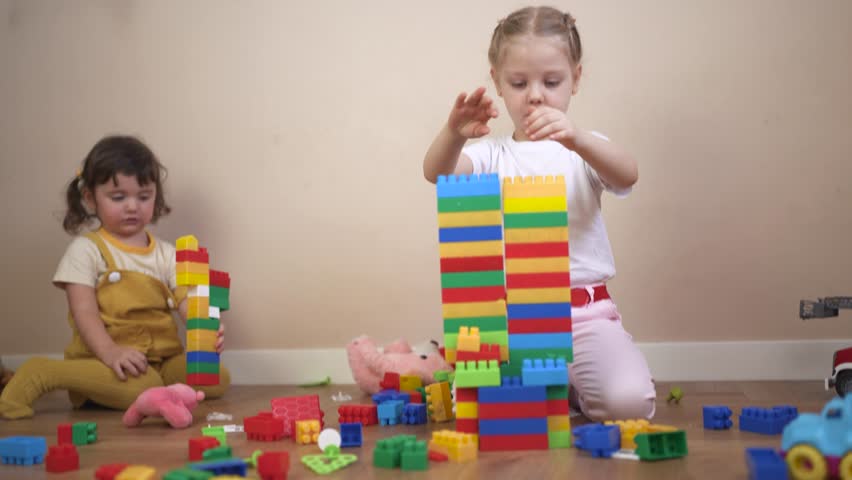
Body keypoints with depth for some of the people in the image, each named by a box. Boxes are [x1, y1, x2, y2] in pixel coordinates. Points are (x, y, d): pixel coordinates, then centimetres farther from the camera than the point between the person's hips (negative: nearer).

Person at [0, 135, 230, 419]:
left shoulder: (166, 254, 14)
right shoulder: (86, 250, 1)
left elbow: (188, 302, 4)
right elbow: (84, 312, -10)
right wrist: (110, 352, -28)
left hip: (163, 358, 4)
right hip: (105, 360, -4)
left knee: (218, 379, -17)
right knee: (141, 387, -36)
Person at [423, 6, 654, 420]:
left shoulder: (586, 148, 7)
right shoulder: (493, 154, 7)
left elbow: (627, 175, -16)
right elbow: (436, 172, -13)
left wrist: (576, 139, -37)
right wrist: (454, 133, -37)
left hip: (585, 311, 0)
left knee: (629, 400, -24)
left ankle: (568, 385, 11)